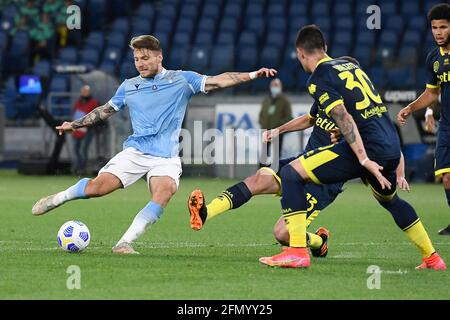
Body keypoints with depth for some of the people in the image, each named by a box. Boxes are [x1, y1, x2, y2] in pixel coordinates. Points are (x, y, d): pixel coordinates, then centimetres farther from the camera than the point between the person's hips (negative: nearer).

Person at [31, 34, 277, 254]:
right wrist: (75, 125, 25)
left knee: (164, 192, -31)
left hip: (166, 157, -1)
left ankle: (124, 244, -30)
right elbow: (106, 110, 27)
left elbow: (217, 81, -3)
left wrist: (252, 75, -14)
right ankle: (57, 199, 13)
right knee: (97, 187, -16)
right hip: (135, 152, 2)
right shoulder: (128, 86, 14)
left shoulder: (182, 80, 6)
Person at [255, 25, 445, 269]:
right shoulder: (350, 65, 21)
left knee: (291, 174, -5)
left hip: (368, 147, -8)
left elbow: (344, 118, -16)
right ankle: (432, 258, 41)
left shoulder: (318, 79, -4)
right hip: (392, 145, 8)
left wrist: (364, 159, -21)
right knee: (390, 200, 36)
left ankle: (297, 252, -14)